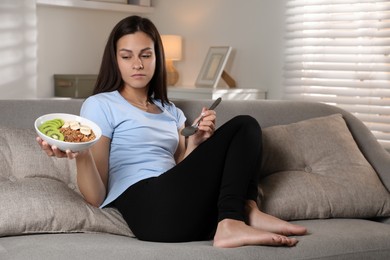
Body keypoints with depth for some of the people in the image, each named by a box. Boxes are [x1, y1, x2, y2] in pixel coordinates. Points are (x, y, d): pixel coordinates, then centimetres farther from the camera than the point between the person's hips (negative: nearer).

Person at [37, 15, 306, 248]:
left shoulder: (170, 111, 26)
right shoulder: (99, 105, 5)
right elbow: (96, 198, -4)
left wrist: (196, 143, 2)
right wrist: (81, 157, -24)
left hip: (187, 210, 7)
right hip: (148, 207, -7)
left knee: (244, 126, -1)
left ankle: (232, 222, -15)